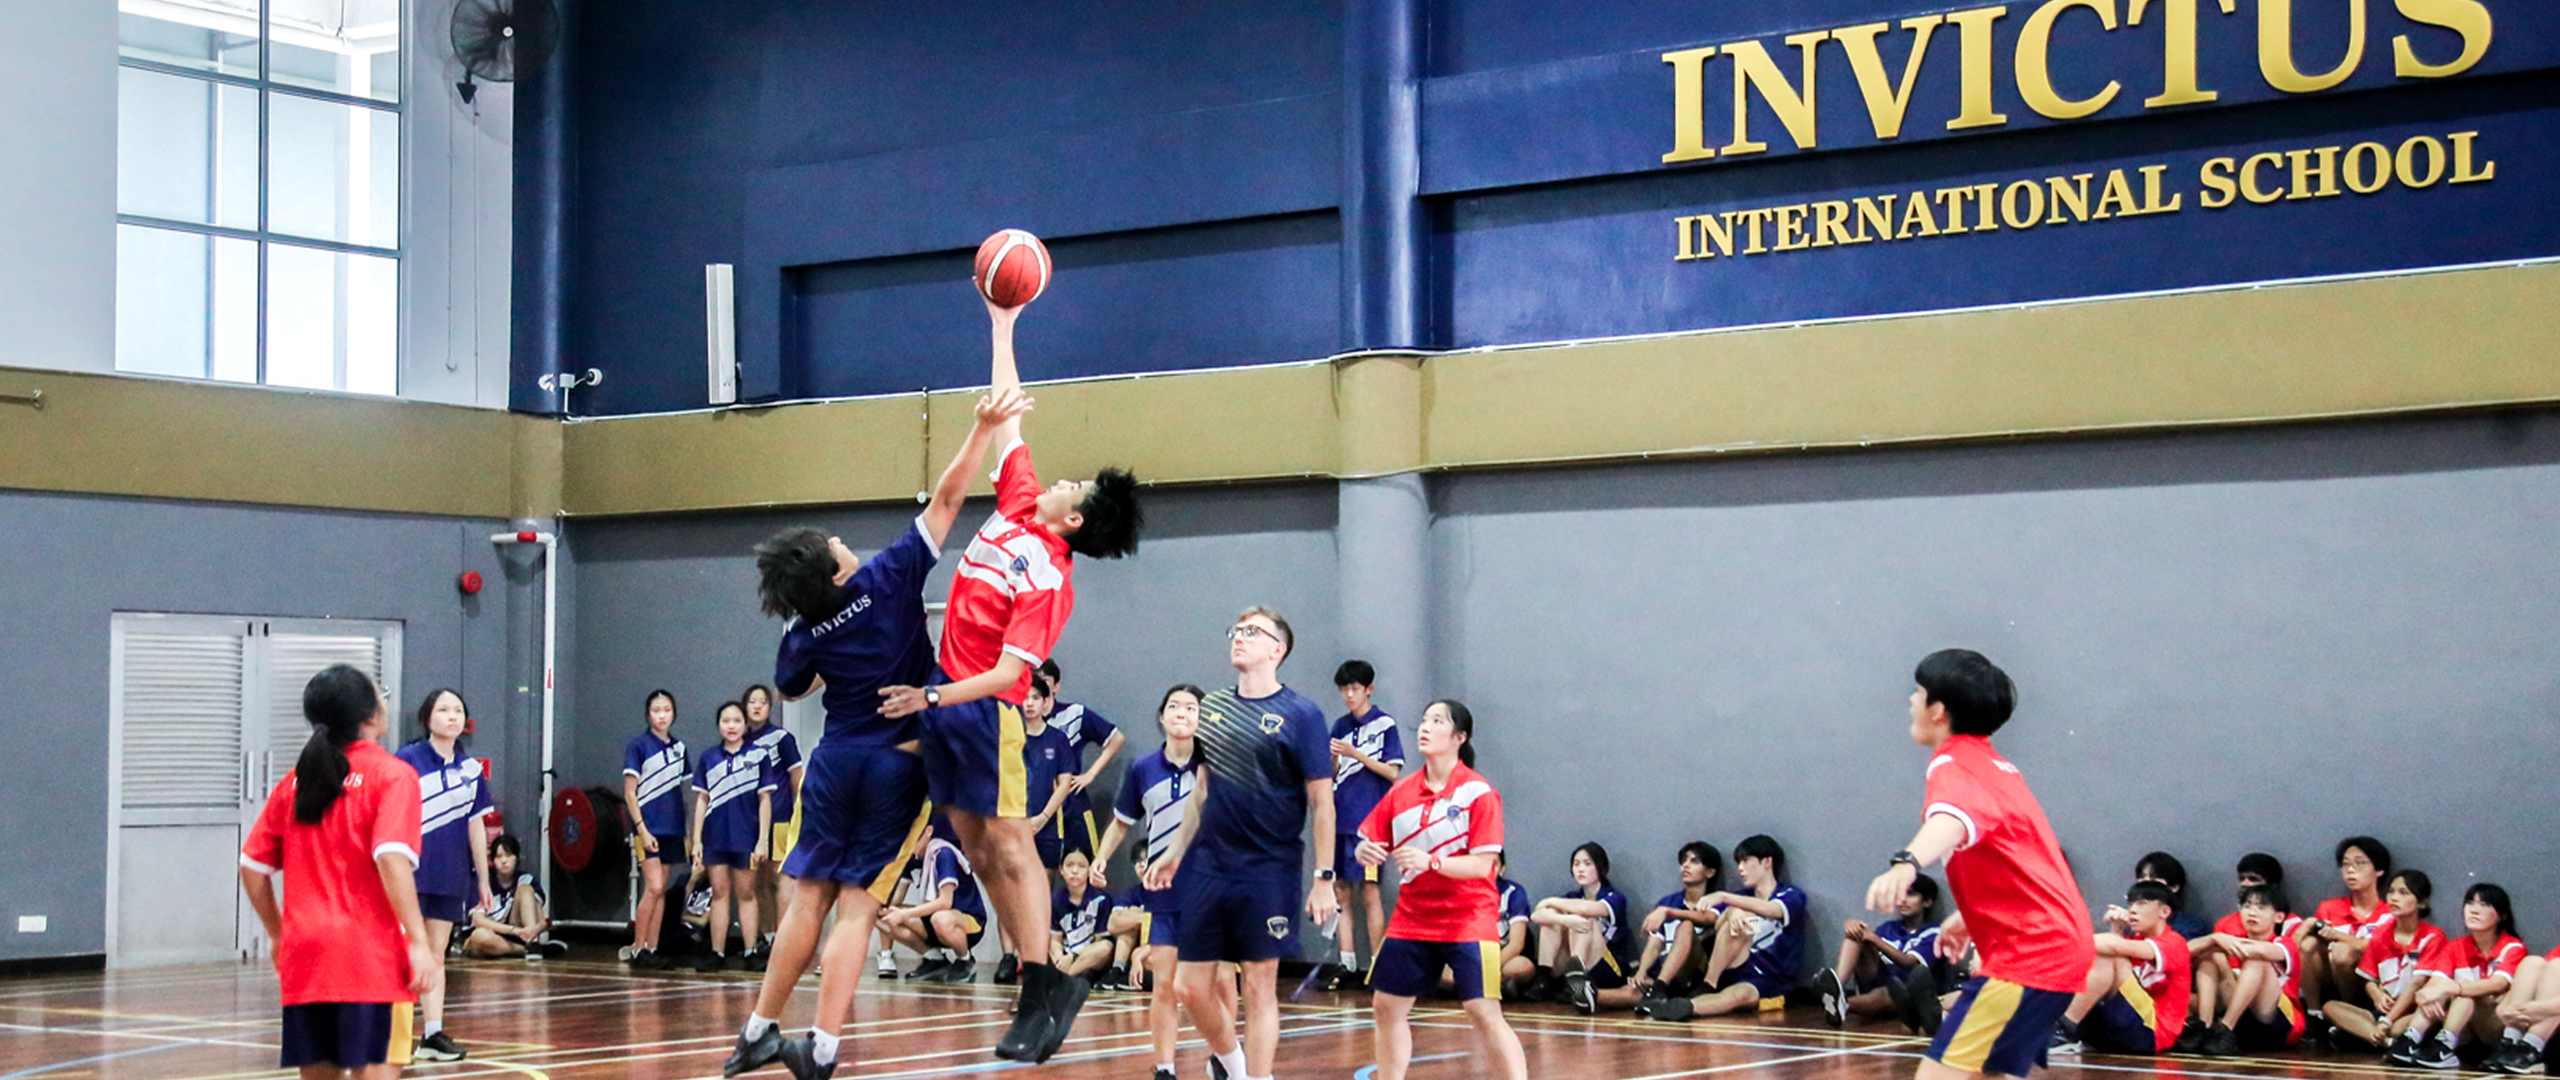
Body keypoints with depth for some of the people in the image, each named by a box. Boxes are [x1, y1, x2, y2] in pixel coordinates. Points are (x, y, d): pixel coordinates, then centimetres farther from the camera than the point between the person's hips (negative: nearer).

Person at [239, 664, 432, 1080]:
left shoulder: (295, 781, 12)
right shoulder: (391, 774, -4)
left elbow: (252, 868, 13)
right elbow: (391, 860, -18)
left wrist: (278, 935, 25)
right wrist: (419, 942, -18)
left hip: (303, 956, 5)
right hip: (371, 959, -5)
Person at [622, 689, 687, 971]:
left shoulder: (678, 747, 12)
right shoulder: (638, 745, -4)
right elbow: (630, 792, -7)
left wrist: (686, 827, 11)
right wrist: (641, 829, -14)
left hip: (671, 827, 6)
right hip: (648, 826, -6)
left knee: (660, 890, 6)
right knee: (654, 887, -13)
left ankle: (652, 949, 9)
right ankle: (638, 949, -7)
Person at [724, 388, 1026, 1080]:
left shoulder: (804, 636, -2)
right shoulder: (890, 578, -10)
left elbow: (793, 688, 20)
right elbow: (947, 499, -10)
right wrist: (985, 428, -10)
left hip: (835, 762, 2)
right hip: (897, 764, -2)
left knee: (808, 900, 10)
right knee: (856, 908, -3)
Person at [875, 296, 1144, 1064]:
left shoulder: (1050, 580, -17)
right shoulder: (1016, 506, 4)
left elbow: (1009, 672, -21)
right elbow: (1007, 418, 14)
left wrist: (934, 698, -29)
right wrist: (1002, 327, 18)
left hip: (985, 709, -9)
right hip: (943, 696, 9)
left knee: (1008, 843, -9)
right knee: (976, 844, 8)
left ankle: (1043, 990, -7)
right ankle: (1044, 984, 11)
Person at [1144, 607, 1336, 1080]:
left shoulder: (1301, 715, -5)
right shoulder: (1212, 707, 9)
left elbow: (1322, 802, -6)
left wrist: (1324, 878, -10)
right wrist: (1176, 852, 14)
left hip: (1268, 872, -5)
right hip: (1207, 867, 5)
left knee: (1259, 986, 0)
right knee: (1191, 985, 6)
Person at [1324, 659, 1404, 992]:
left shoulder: (1384, 724, -2)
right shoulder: (1341, 726, 13)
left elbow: (1393, 772, -6)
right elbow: (1333, 775, 16)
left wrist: (1356, 754, -14)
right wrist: (1332, 757, -5)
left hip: (1369, 820, -6)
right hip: (1340, 819, 6)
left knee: (1369, 892, -6)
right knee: (1341, 891, 5)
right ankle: (1347, 966, 10)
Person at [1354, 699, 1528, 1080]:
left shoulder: (1478, 792, -10)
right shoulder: (1401, 792, 5)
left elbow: (1481, 864, -16)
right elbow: (1370, 843, 9)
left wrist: (1430, 862, -31)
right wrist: (1365, 852, -15)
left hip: (1467, 918, -6)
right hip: (1411, 918, 6)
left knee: (1485, 1014, -13)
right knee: (1387, 1006, 9)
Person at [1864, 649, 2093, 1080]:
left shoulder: (1953, 766, -11)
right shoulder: (1996, 765, 19)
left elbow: (1951, 820, -36)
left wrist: (1907, 863, -55)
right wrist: (1971, 917, 44)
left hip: (2026, 955, -10)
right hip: (2062, 944, 10)